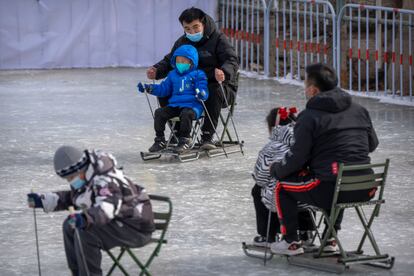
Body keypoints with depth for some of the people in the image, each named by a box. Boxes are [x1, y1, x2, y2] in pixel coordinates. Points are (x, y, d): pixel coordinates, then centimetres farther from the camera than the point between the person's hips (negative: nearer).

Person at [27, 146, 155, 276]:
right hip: (119, 223, 10)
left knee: (86, 232, -28)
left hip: (136, 228, -10)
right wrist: (42, 200, 11)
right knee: (70, 226, 9)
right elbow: (70, 198, 21)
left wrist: (85, 218, -63)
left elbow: (107, 206, -46)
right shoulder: (85, 179, 3)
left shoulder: (106, 181, -28)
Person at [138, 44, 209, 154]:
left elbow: (203, 90, -5)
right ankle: (159, 140, -6)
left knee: (186, 114, -38)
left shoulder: (198, 75, 3)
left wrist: (201, 94, -30)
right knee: (159, 112, -15)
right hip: (174, 105, 6)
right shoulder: (173, 75, 21)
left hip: (192, 105, -5)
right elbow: (164, 89, 24)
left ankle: (184, 141, -27)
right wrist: (149, 88, 12)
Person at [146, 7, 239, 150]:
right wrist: (156, 71, -9)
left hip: (219, 86, -6)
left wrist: (224, 72, -42)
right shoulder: (182, 42, 11)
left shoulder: (218, 38, -8)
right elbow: (169, 61, 14)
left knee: (214, 91, -41)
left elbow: (232, 60, -18)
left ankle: (207, 136, -36)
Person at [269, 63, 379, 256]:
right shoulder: (359, 110, 12)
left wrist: (275, 169, 12)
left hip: (331, 190, -7)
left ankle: (291, 242, 17)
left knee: (282, 186, 14)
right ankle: (332, 237, 38)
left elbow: (297, 158, -7)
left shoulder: (309, 117, -7)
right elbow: (372, 144, 21)